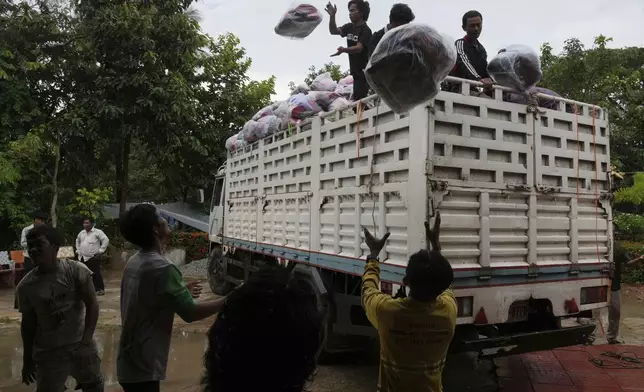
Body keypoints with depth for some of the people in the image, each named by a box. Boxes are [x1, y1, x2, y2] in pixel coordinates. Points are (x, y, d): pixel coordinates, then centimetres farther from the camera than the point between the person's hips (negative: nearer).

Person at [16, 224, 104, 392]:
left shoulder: (76, 271, -14)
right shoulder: (25, 286, -7)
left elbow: (92, 305, -13)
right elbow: (28, 323, 3)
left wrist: (86, 340, -21)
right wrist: (27, 360, 8)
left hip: (81, 345, 0)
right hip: (48, 353, 0)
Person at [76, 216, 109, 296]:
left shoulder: (97, 232, -6)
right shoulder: (81, 233, 15)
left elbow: (106, 240, -11)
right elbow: (77, 241, 33)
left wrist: (100, 251, -12)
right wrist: (78, 250, 22)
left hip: (93, 257, -7)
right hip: (82, 257, 7)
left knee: (96, 274, -5)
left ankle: (100, 289, 2)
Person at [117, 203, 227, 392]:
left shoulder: (134, 262, 4)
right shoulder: (162, 268, -25)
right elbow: (191, 313, -25)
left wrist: (182, 292, 17)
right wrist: (230, 300, -16)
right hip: (143, 367, -9)